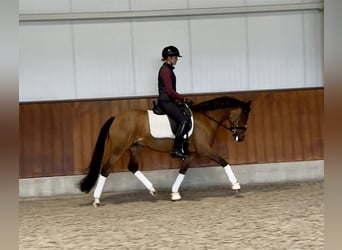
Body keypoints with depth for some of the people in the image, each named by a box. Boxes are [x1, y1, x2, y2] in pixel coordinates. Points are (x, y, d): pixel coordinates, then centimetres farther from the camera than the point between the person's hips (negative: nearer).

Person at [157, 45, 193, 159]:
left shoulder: (168, 69, 17)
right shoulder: (165, 70, -14)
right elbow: (170, 91, -20)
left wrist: (181, 98, 12)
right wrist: (184, 99, -13)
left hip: (169, 101, 10)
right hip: (166, 101, -10)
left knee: (185, 119, 9)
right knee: (184, 119, -19)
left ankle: (184, 149, 9)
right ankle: (176, 149, -19)